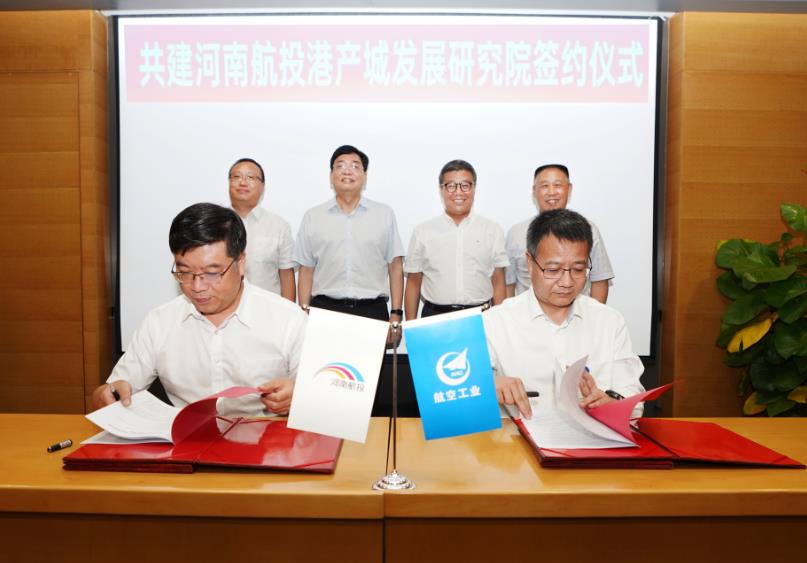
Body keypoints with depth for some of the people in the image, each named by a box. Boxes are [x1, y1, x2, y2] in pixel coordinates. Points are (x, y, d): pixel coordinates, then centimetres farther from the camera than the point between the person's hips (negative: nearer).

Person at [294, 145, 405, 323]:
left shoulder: (385, 214, 7)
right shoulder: (312, 217, 8)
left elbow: (395, 267, 6)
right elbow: (306, 271, 8)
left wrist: (396, 314, 0)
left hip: (373, 311, 0)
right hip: (324, 309, 0)